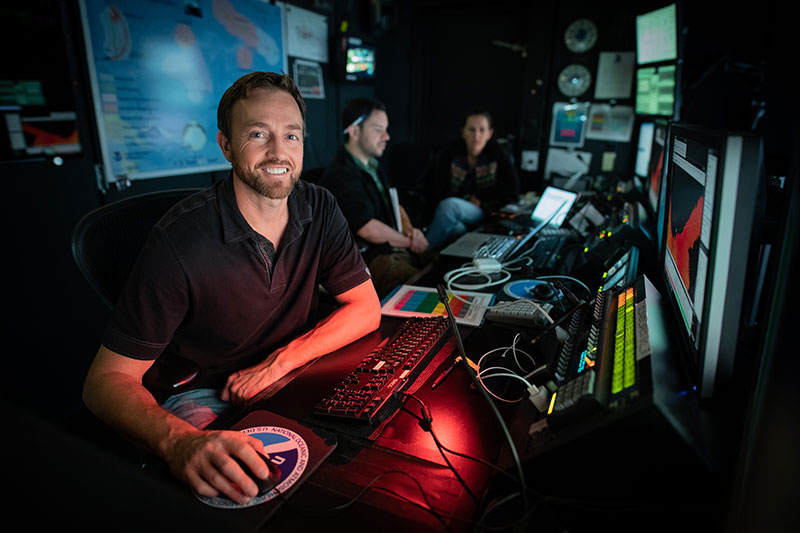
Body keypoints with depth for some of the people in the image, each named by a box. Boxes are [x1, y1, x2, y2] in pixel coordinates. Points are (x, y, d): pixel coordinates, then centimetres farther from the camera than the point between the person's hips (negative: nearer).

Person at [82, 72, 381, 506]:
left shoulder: (319, 209, -8)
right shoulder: (181, 240, -22)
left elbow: (366, 308, -8)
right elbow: (107, 379, -19)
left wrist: (278, 362, -20)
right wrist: (178, 441, -39)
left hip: (291, 379, 5)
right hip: (203, 396, -4)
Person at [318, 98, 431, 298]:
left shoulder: (373, 166, 19)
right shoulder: (340, 175, -14)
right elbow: (369, 230, -20)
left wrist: (409, 229, 3)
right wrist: (409, 241, -5)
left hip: (398, 248, 10)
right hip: (369, 260, -9)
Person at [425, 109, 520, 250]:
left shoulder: (497, 154, 0)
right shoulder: (450, 153, -2)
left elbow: (512, 192, 1)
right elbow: (436, 196, -4)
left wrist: (479, 198, -2)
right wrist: (468, 200, -12)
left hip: (485, 213, 0)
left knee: (449, 205, -32)